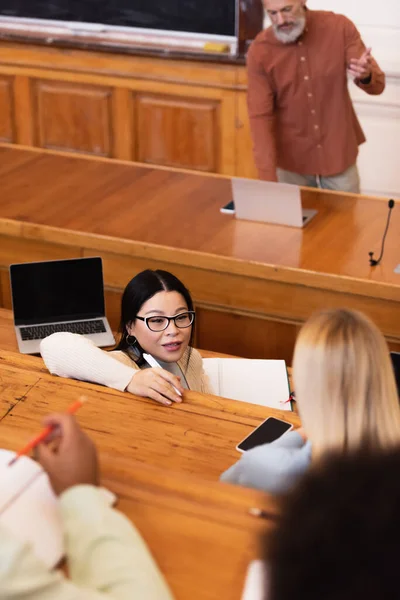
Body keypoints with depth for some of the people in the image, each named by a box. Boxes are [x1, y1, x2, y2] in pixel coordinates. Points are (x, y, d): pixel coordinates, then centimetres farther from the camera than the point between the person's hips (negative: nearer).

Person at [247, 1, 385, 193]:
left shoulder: (340, 27, -10)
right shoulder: (259, 52, -13)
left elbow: (377, 85, -8)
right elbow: (260, 117, -14)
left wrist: (366, 76, -33)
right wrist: (268, 178, -24)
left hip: (338, 154, 1)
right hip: (290, 162, -1)